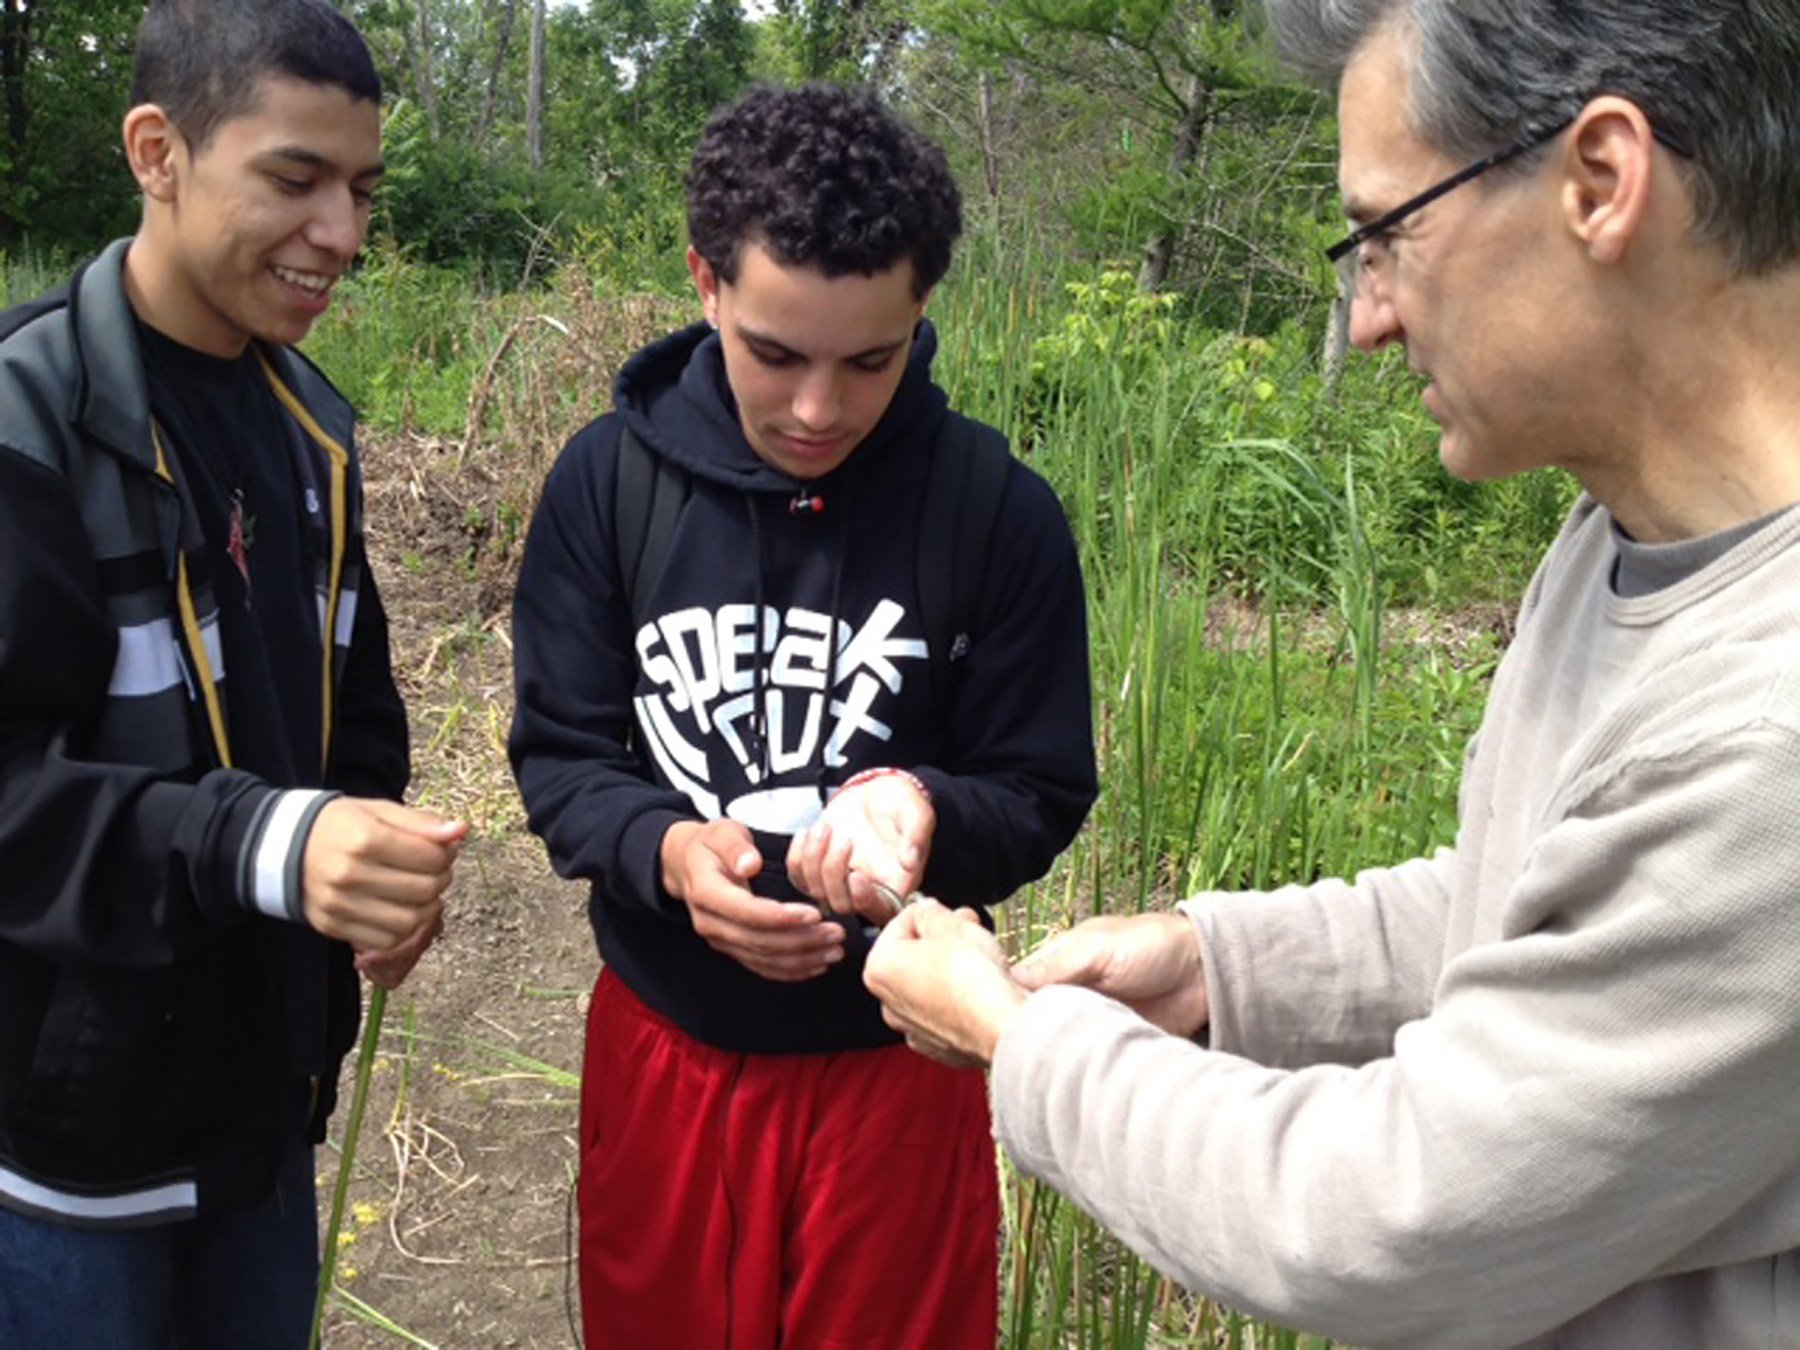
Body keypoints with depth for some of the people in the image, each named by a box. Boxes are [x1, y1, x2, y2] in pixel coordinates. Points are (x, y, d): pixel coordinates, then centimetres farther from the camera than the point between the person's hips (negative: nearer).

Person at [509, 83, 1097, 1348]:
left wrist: (926, 812, -28)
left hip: (896, 1061, -1)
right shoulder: (608, 478, -8)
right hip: (664, 1050, 2)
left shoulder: (1002, 513, -13)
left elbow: (1042, 798, -6)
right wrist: (666, 853, -25)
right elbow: (561, 754, -4)